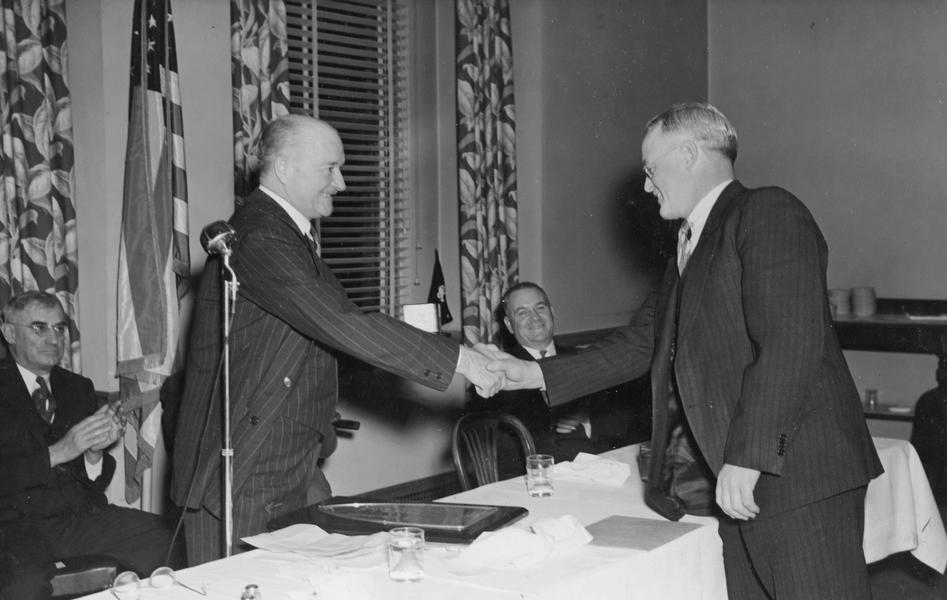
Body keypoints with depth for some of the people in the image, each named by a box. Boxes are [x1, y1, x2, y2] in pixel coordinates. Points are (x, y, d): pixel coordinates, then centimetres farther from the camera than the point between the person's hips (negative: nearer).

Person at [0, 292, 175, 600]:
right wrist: (59, 451, -19)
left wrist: (95, 453, -8)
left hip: (83, 516, 5)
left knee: (164, 537, -18)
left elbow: (96, 483, 13)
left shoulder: (78, 388, 17)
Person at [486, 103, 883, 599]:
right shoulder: (690, 247, 21)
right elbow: (637, 346, 23)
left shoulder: (769, 214, -8)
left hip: (800, 477, -8)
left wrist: (746, 457, -22)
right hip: (743, 485, 9)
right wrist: (534, 374, 17)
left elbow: (791, 342, -19)